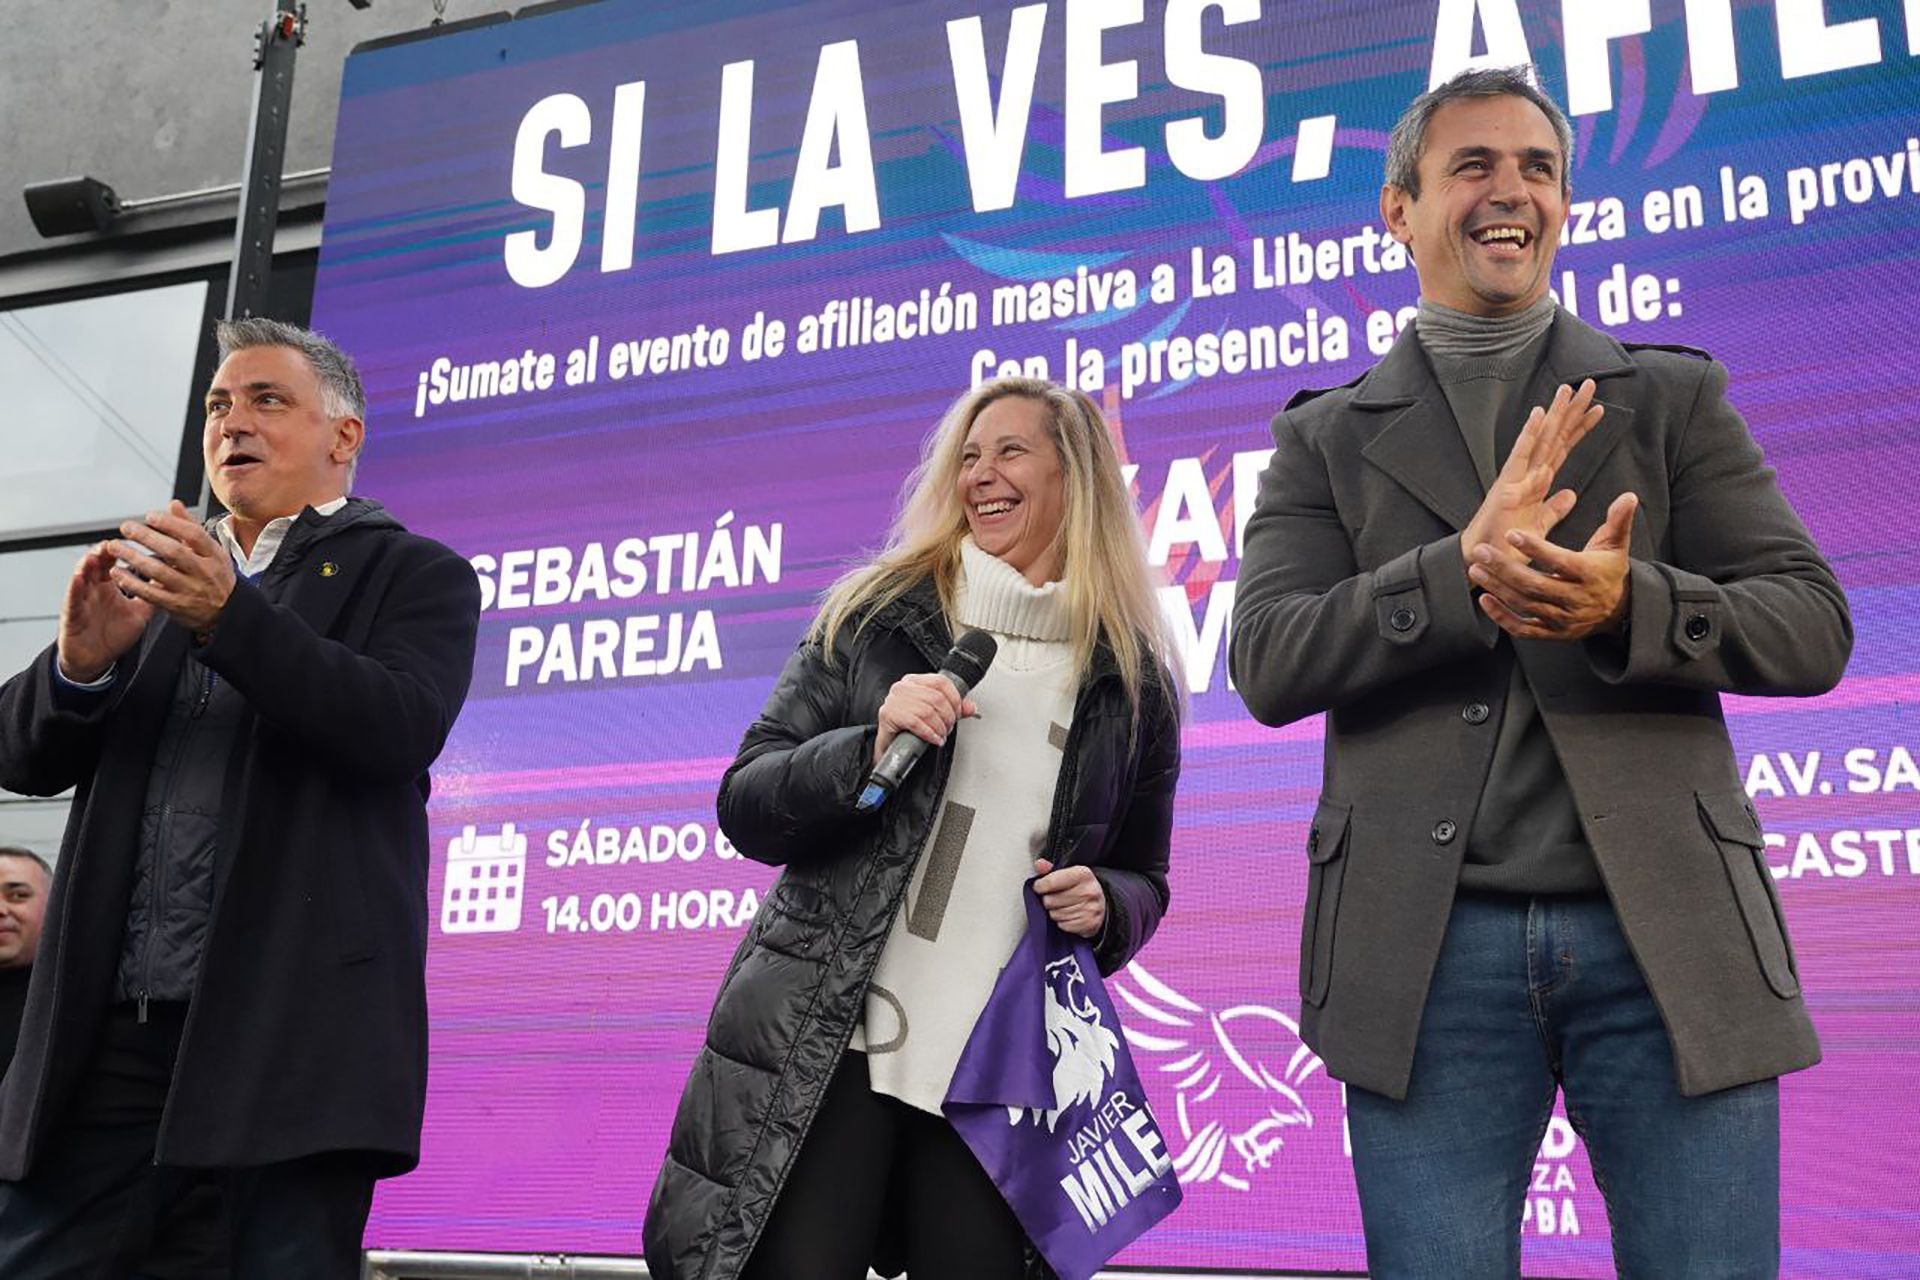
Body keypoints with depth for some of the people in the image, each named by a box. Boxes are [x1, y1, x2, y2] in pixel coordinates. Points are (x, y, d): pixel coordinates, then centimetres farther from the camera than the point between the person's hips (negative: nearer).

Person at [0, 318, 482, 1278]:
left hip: (299, 1021, -4)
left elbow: (403, 727, -12)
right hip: (118, 1020, 5)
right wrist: (83, 659, -8)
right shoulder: (166, 573, 21)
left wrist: (228, 614, -22)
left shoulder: (412, 574, 7)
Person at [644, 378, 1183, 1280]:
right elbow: (745, 808, 2)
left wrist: (1105, 907, -6)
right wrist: (872, 747, -15)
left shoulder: (1134, 681, 8)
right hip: (823, 1049, -1)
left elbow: (1142, 879, 17)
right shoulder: (874, 616, 5)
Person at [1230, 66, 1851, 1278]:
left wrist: (1629, 604, -17)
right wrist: (1460, 571, -17)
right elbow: (1268, 663, -2)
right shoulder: (1327, 438, 11)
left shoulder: (1674, 397, 12)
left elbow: (1813, 626, 4)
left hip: (1668, 936, 1)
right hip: (1432, 951, 0)